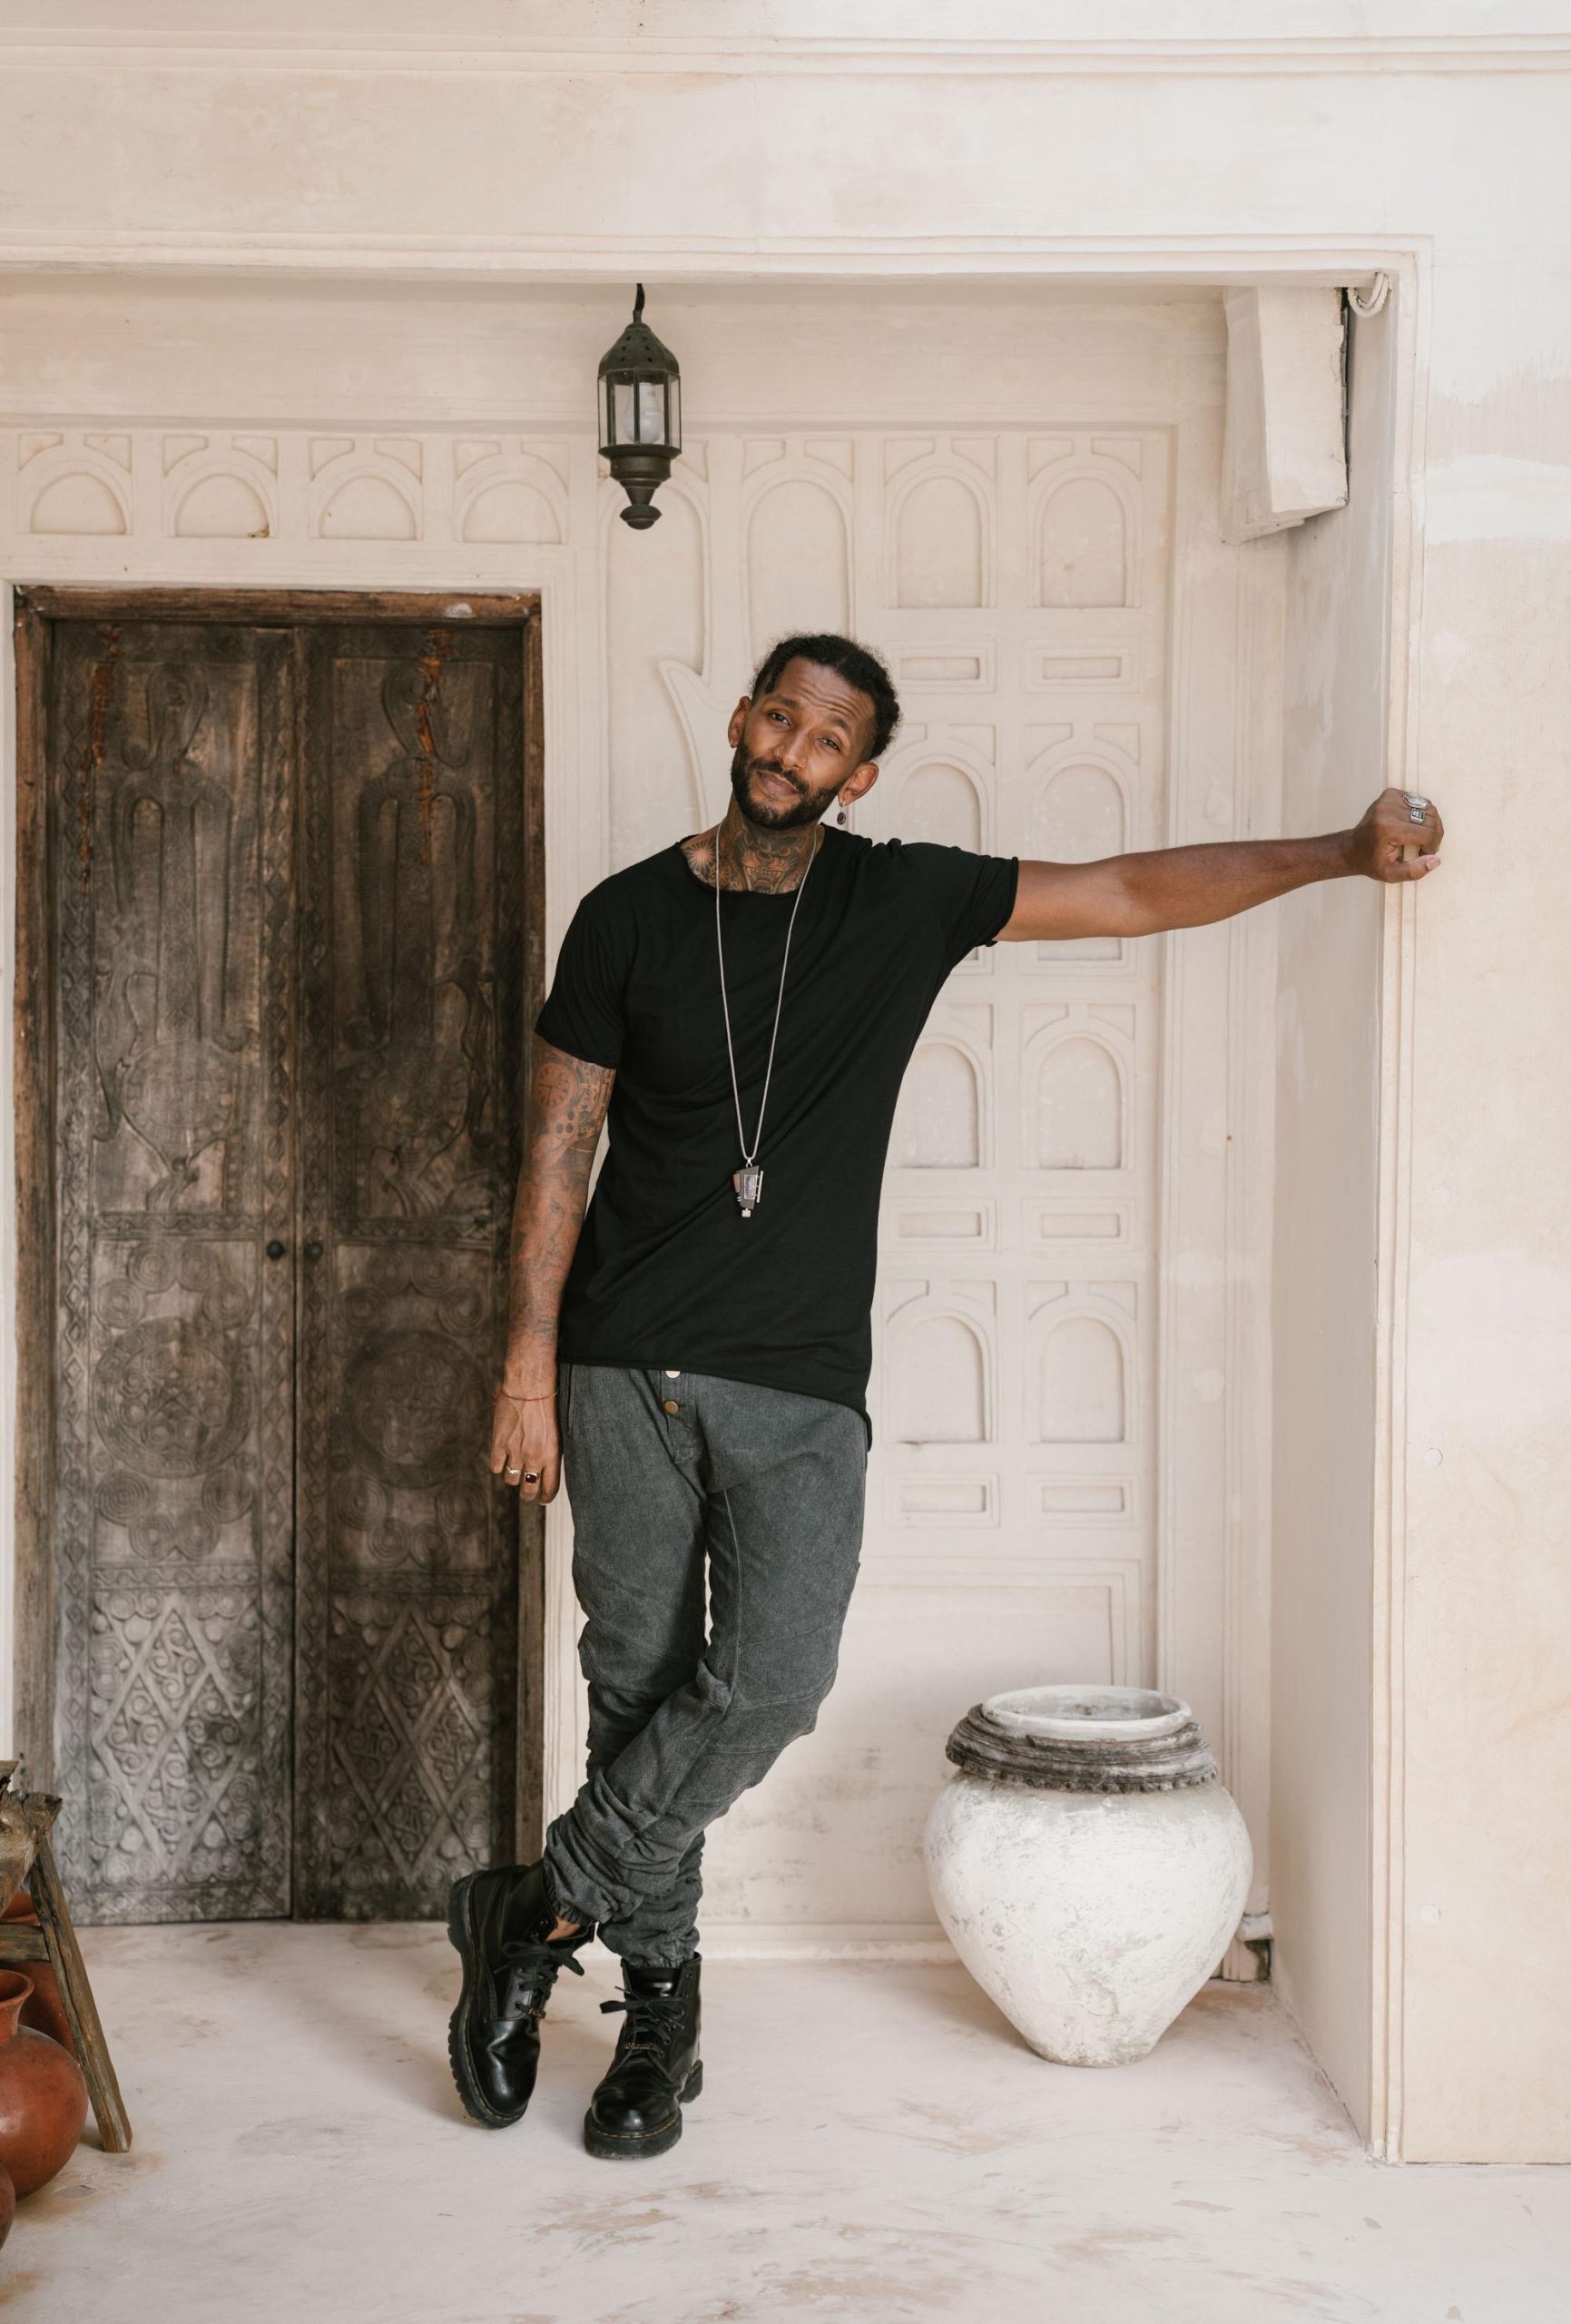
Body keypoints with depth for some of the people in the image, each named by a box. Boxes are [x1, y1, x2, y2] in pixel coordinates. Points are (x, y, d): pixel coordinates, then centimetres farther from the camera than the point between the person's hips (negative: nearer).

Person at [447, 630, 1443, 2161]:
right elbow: (558, 1153, 5)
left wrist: (1344, 852, 1)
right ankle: (659, 2003, 19)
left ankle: (537, 1913, 2)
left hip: (801, 1384, 0)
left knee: (770, 1685, -16)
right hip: (628, 1369, 0)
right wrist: (530, 1366, -2)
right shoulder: (631, 916, 4)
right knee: (639, 1685, 4)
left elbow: (1130, 894, 7)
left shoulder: (903, 902, 5)